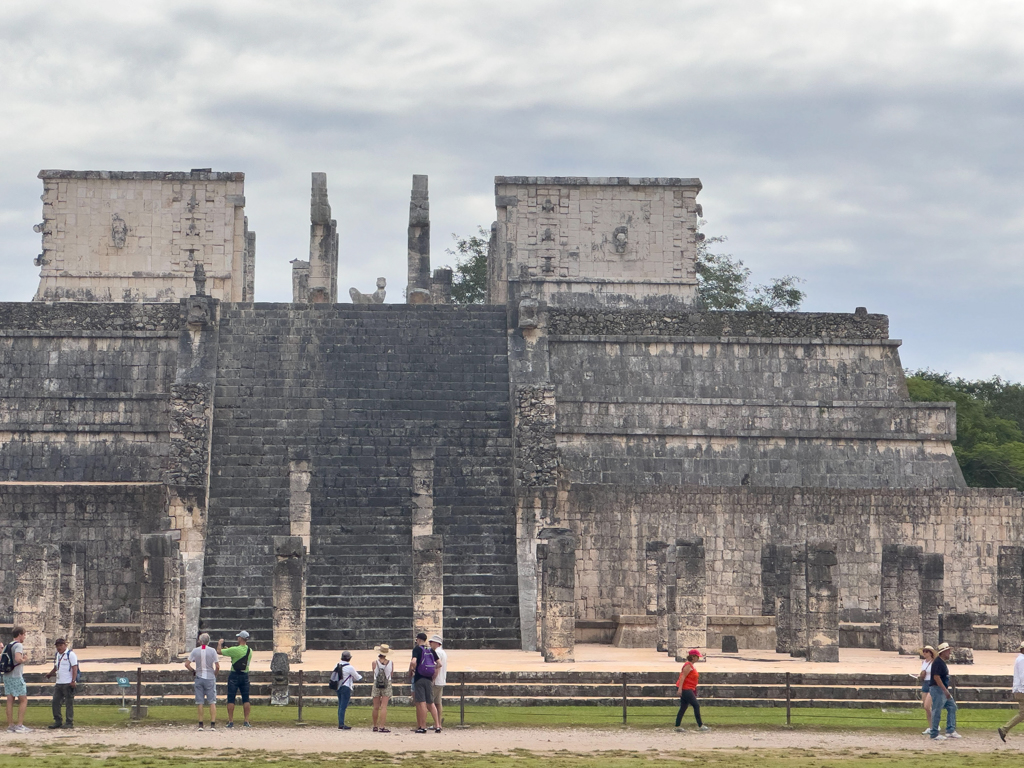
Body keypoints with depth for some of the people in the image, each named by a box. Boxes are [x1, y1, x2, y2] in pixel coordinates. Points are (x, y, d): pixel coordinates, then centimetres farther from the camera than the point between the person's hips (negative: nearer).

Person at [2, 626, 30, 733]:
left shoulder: (7, 646, 14)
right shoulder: (18, 645, -11)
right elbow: (18, 659, -27)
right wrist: (24, 660, -5)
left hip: (6, 676, 8)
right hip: (16, 676, -7)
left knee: (10, 701, 7)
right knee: (23, 700, -1)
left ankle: (10, 725, 7)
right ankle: (20, 725, -7)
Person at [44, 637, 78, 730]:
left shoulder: (70, 654, -6)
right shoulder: (56, 655, 17)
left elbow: (74, 668, -11)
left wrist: (73, 680, -18)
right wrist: (50, 673, 11)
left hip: (68, 683, -8)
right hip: (58, 683, 8)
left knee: (69, 703, -3)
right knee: (56, 702, 5)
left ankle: (69, 722, 0)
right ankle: (57, 721, 12)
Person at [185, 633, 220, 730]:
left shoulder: (195, 651, -1)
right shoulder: (212, 651, -4)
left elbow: (187, 664, -3)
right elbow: (217, 666, -7)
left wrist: (193, 671, 12)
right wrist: (214, 675, 9)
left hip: (199, 678, 1)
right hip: (210, 678, -1)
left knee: (199, 702, 7)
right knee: (212, 702, 2)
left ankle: (200, 724, 7)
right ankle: (213, 724, -5)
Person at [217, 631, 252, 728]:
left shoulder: (235, 650, -16)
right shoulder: (250, 651, 2)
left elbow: (219, 651, -9)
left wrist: (220, 643, 12)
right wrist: (228, 649, 23)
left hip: (234, 675, -5)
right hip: (245, 675, 5)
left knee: (231, 699, 2)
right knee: (245, 699, 7)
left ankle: (231, 721, 1)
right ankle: (247, 721, 4)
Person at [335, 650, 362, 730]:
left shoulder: (337, 666, 7)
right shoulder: (349, 667, -14)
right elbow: (357, 678, -4)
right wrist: (360, 677, 21)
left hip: (338, 687, 7)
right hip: (346, 688, -7)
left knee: (340, 706, 13)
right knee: (343, 707, -7)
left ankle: (340, 724, 17)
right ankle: (341, 725, -9)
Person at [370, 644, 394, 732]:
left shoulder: (375, 662, -9)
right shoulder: (391, 663, -7)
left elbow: (373, 673, 1)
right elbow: (391, 674, 3)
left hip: (376, 685, 1)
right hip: (387, 685, -1)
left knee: (376, 707, 10)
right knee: (384, 707, -3)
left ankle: (375, 726, 21)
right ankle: (382, 727, -11)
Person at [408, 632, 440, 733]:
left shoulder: (417, 649, -5)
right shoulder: (430, 650, 11)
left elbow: (413, 662, -21)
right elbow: (438, 664, 10)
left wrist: (410, 672, -5)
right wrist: (433, 678, 16)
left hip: (419, 678, -5)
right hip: (429, 679, 5)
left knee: (421, 703, -4)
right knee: (431, 703, 10)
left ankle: (423, 727, -4)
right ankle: (437, 725, 4)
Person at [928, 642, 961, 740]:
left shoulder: (942, 662, 16)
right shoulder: (938, 662, -16)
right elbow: (936, 677, -23)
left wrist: (947, 691, 22)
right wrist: (945, 690, -25)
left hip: (943, 691, 11)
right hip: (938, 689, -11)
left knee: (952, 707, 11)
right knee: (937, 711, -5)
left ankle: (950, 731, 11)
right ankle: (934, 734, 0)